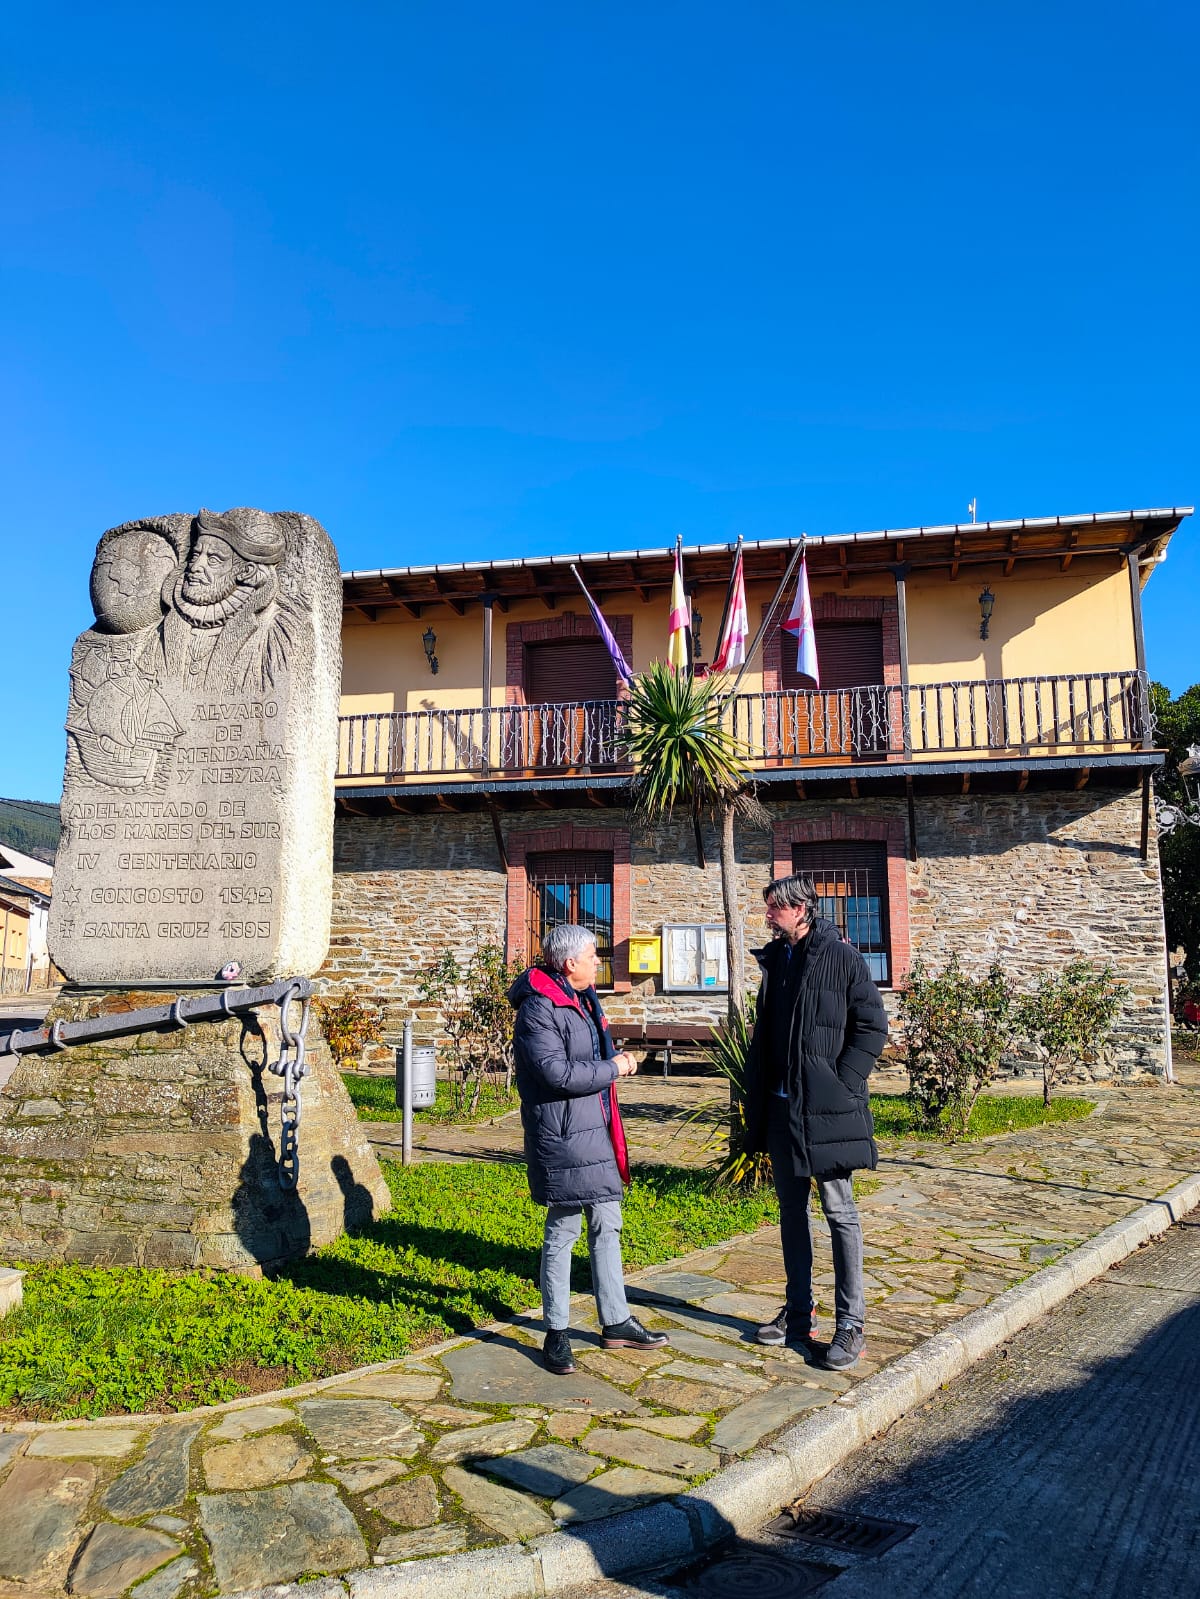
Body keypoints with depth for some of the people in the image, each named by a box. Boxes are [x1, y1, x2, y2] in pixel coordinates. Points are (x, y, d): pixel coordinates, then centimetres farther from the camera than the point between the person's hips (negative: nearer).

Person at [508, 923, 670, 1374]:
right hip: (561, 1137, -9)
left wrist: (618, 1060, 8)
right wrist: (614, 1068, -15)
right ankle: (556, 1334, 17)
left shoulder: (584, 999, 13)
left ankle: (616, 1323, 27)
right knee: (562, 1231, 2)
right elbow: (558, 1074, -25)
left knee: (607, 1226, 15)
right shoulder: (538, 1009, -17)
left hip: (596, 1130, 9)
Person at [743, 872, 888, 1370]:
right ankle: (798, 1311, 27)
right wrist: (757, 1097, 11)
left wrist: (840, 1083, -14)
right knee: (791, 1211, 14)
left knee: (840, 1213, 1)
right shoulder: (775, 960, 11)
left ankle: (851, 1325, 10)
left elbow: (873, 1027, -9)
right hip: (781, 1106, 7)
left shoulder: (841, 957, -8)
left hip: (826, 1108, -7)